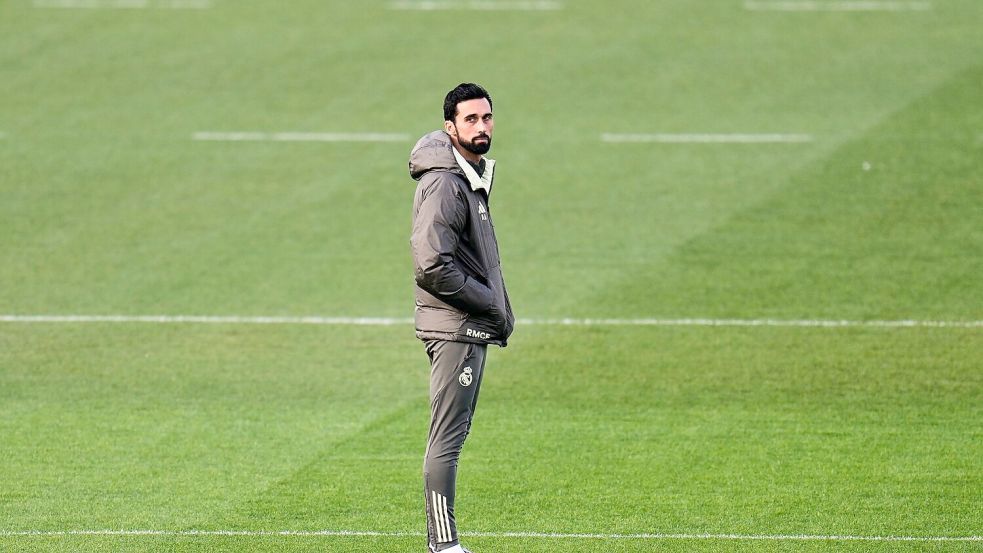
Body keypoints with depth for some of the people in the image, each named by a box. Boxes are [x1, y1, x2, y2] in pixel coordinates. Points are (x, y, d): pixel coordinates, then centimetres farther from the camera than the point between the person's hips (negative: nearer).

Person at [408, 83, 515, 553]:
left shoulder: (472, 177, 15)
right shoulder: (444, 183, -17)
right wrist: (491, 304, -15)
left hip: (473, 326, 10)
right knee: (447, 437, -8)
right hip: (454, 326, -10)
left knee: (455, 433, 12)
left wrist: (499, 311, 11)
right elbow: (432, 264, -24)